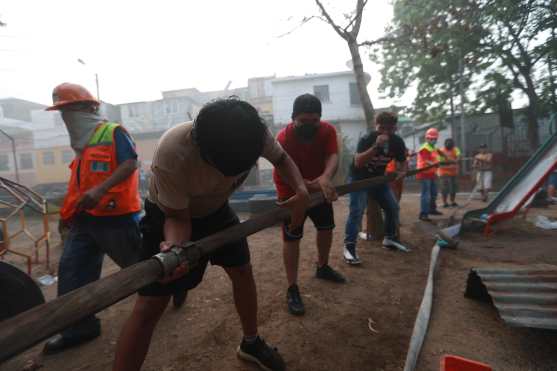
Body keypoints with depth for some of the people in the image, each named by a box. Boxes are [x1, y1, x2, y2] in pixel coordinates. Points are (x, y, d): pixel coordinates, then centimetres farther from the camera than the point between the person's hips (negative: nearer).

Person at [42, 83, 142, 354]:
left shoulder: (113, 132, -8)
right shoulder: (82, 142, 19)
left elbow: (130, 164, -21)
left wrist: (101, 190, -30)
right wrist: (69, 211, 23)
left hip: (114, 214, -9)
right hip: (85, 217, 9)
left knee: (137, 261, 2)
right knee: (71, 269, 7)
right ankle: (78, 326, 20)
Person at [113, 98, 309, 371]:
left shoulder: (255, 132, -28)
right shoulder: (172, 153, -40)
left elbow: (282, 159, -7)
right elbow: (177, 216, -25)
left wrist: (301, 192, -23)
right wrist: (174, 246, -46)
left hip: (215, 209, 5)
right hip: (169, 213, -4)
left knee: (242, 271, 9)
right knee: (150, 304, -7)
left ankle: (251, 343, 35)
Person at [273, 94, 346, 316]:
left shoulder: (328, 130, -17)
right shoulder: (283, 138, -28)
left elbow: (333, 156, -32)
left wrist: (326, 178, -54)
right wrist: (313, 185, -45)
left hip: (319, 188, 6)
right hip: (291, 193, -5)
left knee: (326, 227, 18)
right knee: (291, 239, -6)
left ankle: (322, 267, 43)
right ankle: (292, 289, 6)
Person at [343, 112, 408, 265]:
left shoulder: (397, 142, -8)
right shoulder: (367, 139, -26)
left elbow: (403, 162, 5)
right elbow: (358, 162, -40)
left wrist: (402, 172, -18)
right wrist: (376, 146, -48)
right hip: (359, 178, -6)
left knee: (393, 207, 8)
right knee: (356, 211, -19)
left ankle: (390, 238, 27)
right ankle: (349, 247, -15)